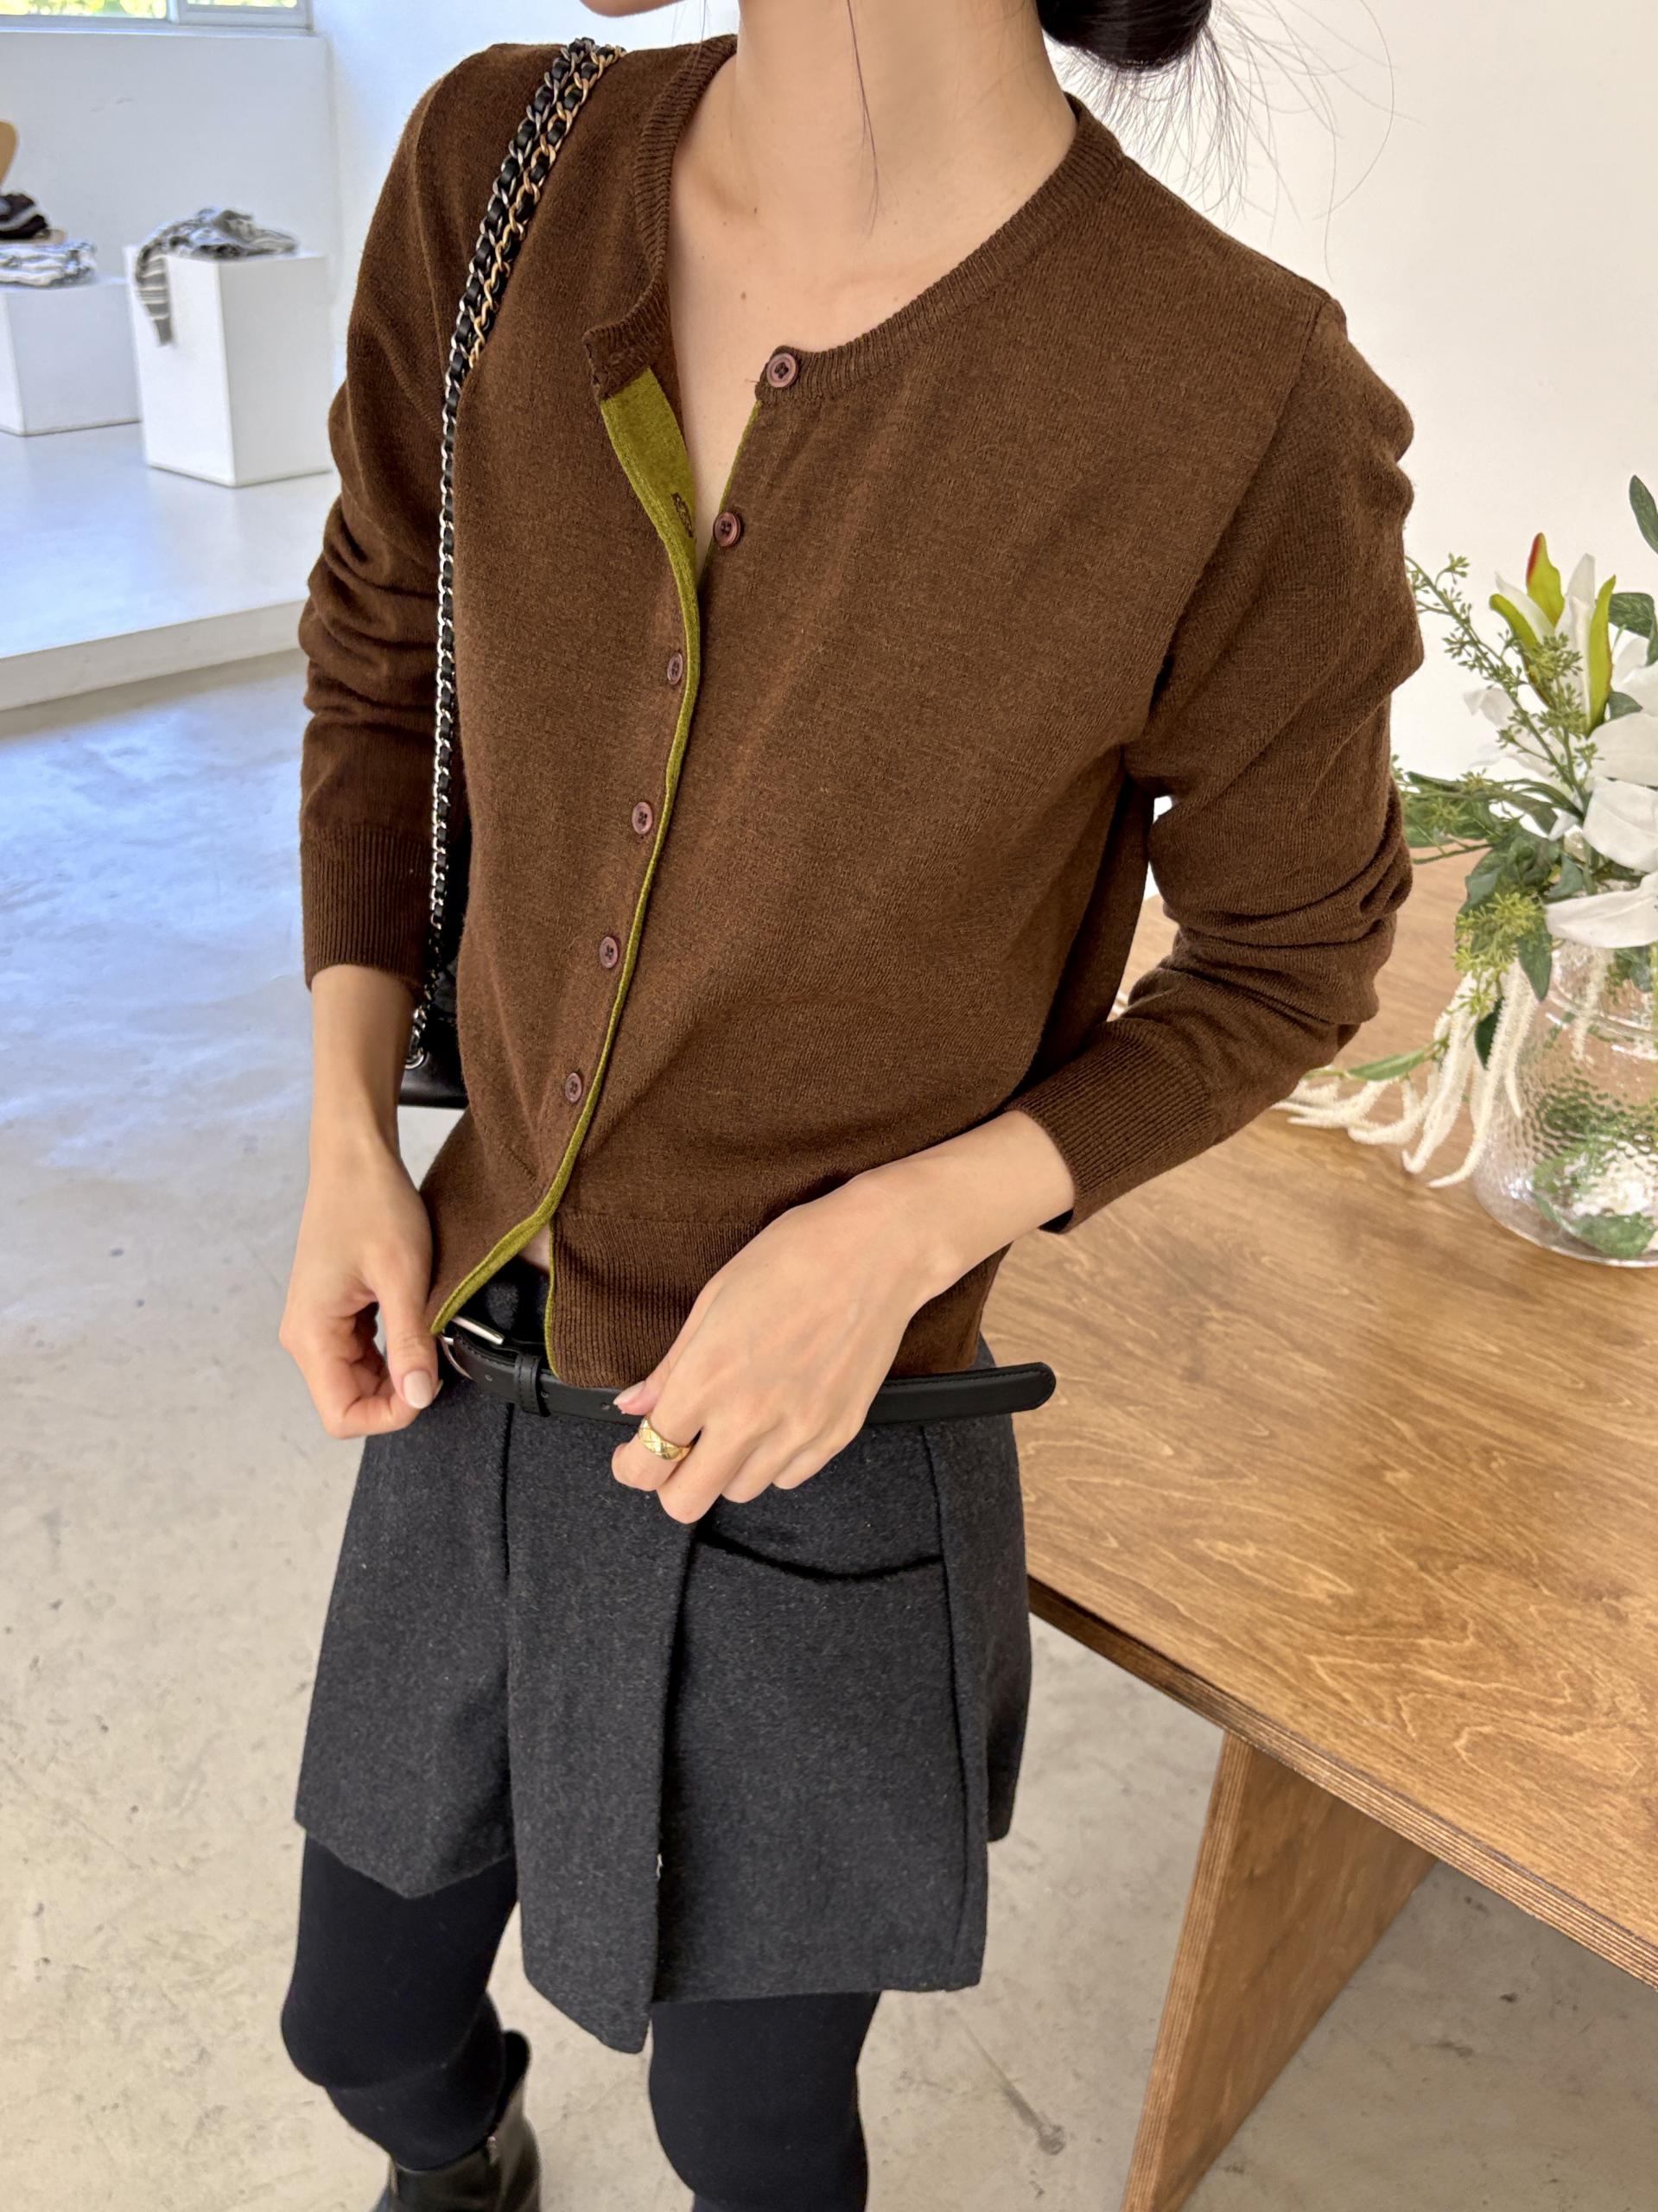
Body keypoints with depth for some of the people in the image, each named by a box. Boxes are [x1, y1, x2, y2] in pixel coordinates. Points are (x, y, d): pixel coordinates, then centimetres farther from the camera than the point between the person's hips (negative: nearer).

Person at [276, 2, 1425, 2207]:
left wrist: (906, 1227, -21)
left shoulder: (1243, 398, -23)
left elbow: (1289, 959, -7)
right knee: (363, 2024, 29)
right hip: (464, 1374, 5)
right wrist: (348, 1137, -3)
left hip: (814, 1475, -4)